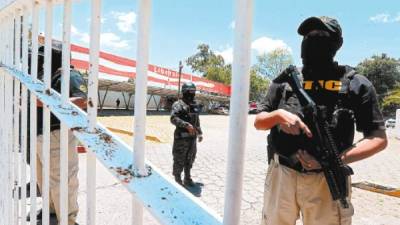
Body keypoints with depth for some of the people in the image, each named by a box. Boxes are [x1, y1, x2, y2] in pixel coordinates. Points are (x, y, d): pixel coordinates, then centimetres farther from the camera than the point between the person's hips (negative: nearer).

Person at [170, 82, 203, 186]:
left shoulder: (195, 105, 14)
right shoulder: (178, 104, -9)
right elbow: (173, 119, -22)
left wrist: (200, 133, 21)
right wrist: (187, 125, -30)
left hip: (192, 137, 7)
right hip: (181, 138, -7)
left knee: (190, 160, 15)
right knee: (179, 161, 2)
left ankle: (187, 178, 28)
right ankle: (177, 180, 17)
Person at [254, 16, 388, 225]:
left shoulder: (355, 83, 2)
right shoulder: (286, 81, 7)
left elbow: (379, 138, 1)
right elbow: (258, 122, 8)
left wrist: (338, 159, -15)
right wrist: (279, 114, -14)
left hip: (327, 180, -2)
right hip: (281, 175, 2)